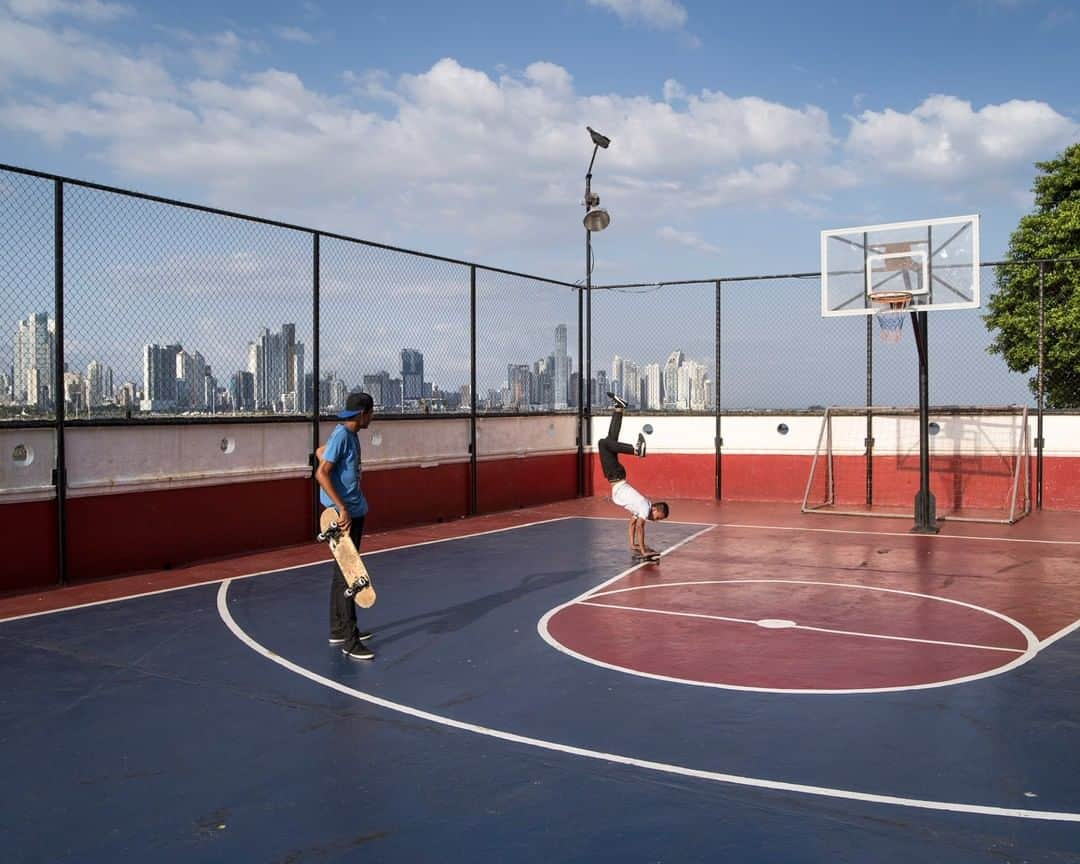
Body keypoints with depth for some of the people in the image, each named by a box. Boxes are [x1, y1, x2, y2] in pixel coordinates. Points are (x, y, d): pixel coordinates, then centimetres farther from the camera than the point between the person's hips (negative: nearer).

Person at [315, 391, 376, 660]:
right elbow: (321, 474, -23)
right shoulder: (341, 436, -16)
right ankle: (349, 641, -4)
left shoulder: (351, 435, 12)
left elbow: (320, 451, 28)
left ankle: (338, 630, 28)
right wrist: (342, 509, -26)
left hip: (355, 512, 10)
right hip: (344, 515, -10)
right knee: (346, 576, -8)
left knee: (343, 573, 17)